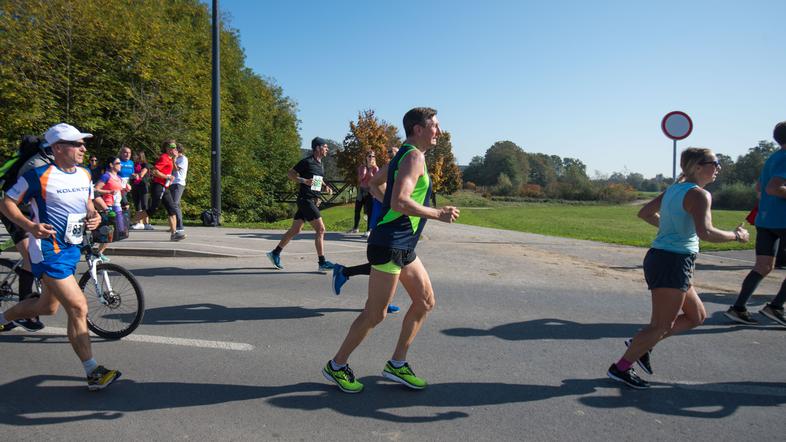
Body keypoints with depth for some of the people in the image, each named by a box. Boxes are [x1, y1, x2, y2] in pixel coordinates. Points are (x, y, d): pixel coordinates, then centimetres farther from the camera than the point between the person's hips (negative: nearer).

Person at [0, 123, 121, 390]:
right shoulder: (39, 176, -15)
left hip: (72, 250, 8)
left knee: (47, 307, 23)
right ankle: (93, 374, -9)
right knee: (78, 308, -14)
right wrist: (29, 225, -24)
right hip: (49, 251, -8)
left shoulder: (84, 175, 5)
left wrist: (94, 216, -1)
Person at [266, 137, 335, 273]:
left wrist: (325, 186, 11)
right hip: (305, 199, -9)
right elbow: (290, 174, -8)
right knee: (320, 229, -11)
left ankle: (275, 253, 24)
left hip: (312, 200, 9)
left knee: (295, 230, 13)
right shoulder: (307, 162, -11)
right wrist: (304, 181, -21)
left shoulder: (320, 164, 15)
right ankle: (322, 263, -8)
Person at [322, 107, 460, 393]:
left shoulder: (404, 155, 16)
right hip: (389, 245, -10)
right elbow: (400, 201, -27)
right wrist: (438, 214, -18)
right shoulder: (414, 157, -15)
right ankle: (337, 366, 17)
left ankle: (397, 365, 22)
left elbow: (374, 184, 27)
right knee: (375, 314, -1)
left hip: (403, 248, 10)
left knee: (425, 302, 13)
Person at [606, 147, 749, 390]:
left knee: (697, 316, 20)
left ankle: (641, 343, 20)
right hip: (674, 263, -10)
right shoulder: (699, 194, -13)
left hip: (660, 258, 10)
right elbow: (705, 232, -26)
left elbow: (644, 213, 23)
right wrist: (736, 235, -10)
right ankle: (620, 368, 7)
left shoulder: (674, 189, 13)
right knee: (661, 327, -1)